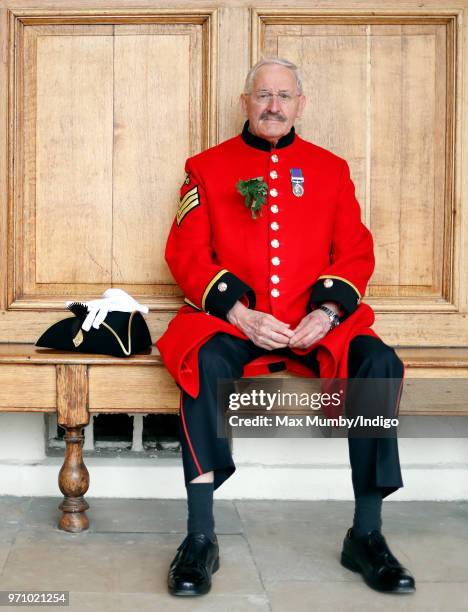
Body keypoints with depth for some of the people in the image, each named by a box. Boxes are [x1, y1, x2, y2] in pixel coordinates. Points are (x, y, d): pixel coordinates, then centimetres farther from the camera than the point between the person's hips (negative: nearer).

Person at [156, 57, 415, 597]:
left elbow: (356, 252, 9)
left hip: (316, 324, 2)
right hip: (232, 320, -1)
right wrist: (241, 314, -14)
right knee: (204, 363, -34)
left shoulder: (331, 169, 15)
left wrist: (327, 311, -11)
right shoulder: (207, 167, 10)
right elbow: (186, 254, 1)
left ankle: (366, 534, -14)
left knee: (380, 365, -26)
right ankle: (200, 539, -25)